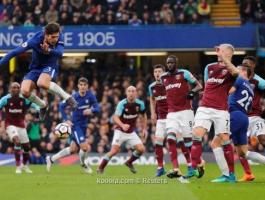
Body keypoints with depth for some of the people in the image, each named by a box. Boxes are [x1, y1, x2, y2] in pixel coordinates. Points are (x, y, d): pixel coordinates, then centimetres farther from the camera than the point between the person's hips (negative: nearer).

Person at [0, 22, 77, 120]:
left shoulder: (59, 37, -21)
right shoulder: (35, 40, -25)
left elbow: (60, 53, -34)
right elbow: (15, 52, -22)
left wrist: (49, 51, -55)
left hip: (50, 67, -2)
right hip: (35, 68, 2)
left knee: (42, 83, -36)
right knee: (24, 91, -20)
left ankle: (67, 97, -18)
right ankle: (43, 105, 11)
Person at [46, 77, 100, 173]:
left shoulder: (90, 95, -7)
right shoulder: (74, 97, -16)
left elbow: (97, 109, -7)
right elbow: (61, 106, -6)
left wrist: (91, 110, -29)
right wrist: (66, 120, -12)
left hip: (84, 125, 5)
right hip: (76, 125, -5)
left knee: (73, 149, 13)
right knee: (85, 147, -16)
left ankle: (51, 159, 29)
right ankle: (83, 164, 16)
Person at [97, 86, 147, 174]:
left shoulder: (140, 104, -5)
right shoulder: (122, 104, -18)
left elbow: (144, 115, 14)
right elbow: (115, 117, -26)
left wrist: (144, 129, 7)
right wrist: (122, 125, -44)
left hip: (131, 132, 5)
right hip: (120, 131, -4)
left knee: (141, 149, -8)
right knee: (115, 150, -20)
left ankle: (129, 162, 19)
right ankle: (100, 168, -6)